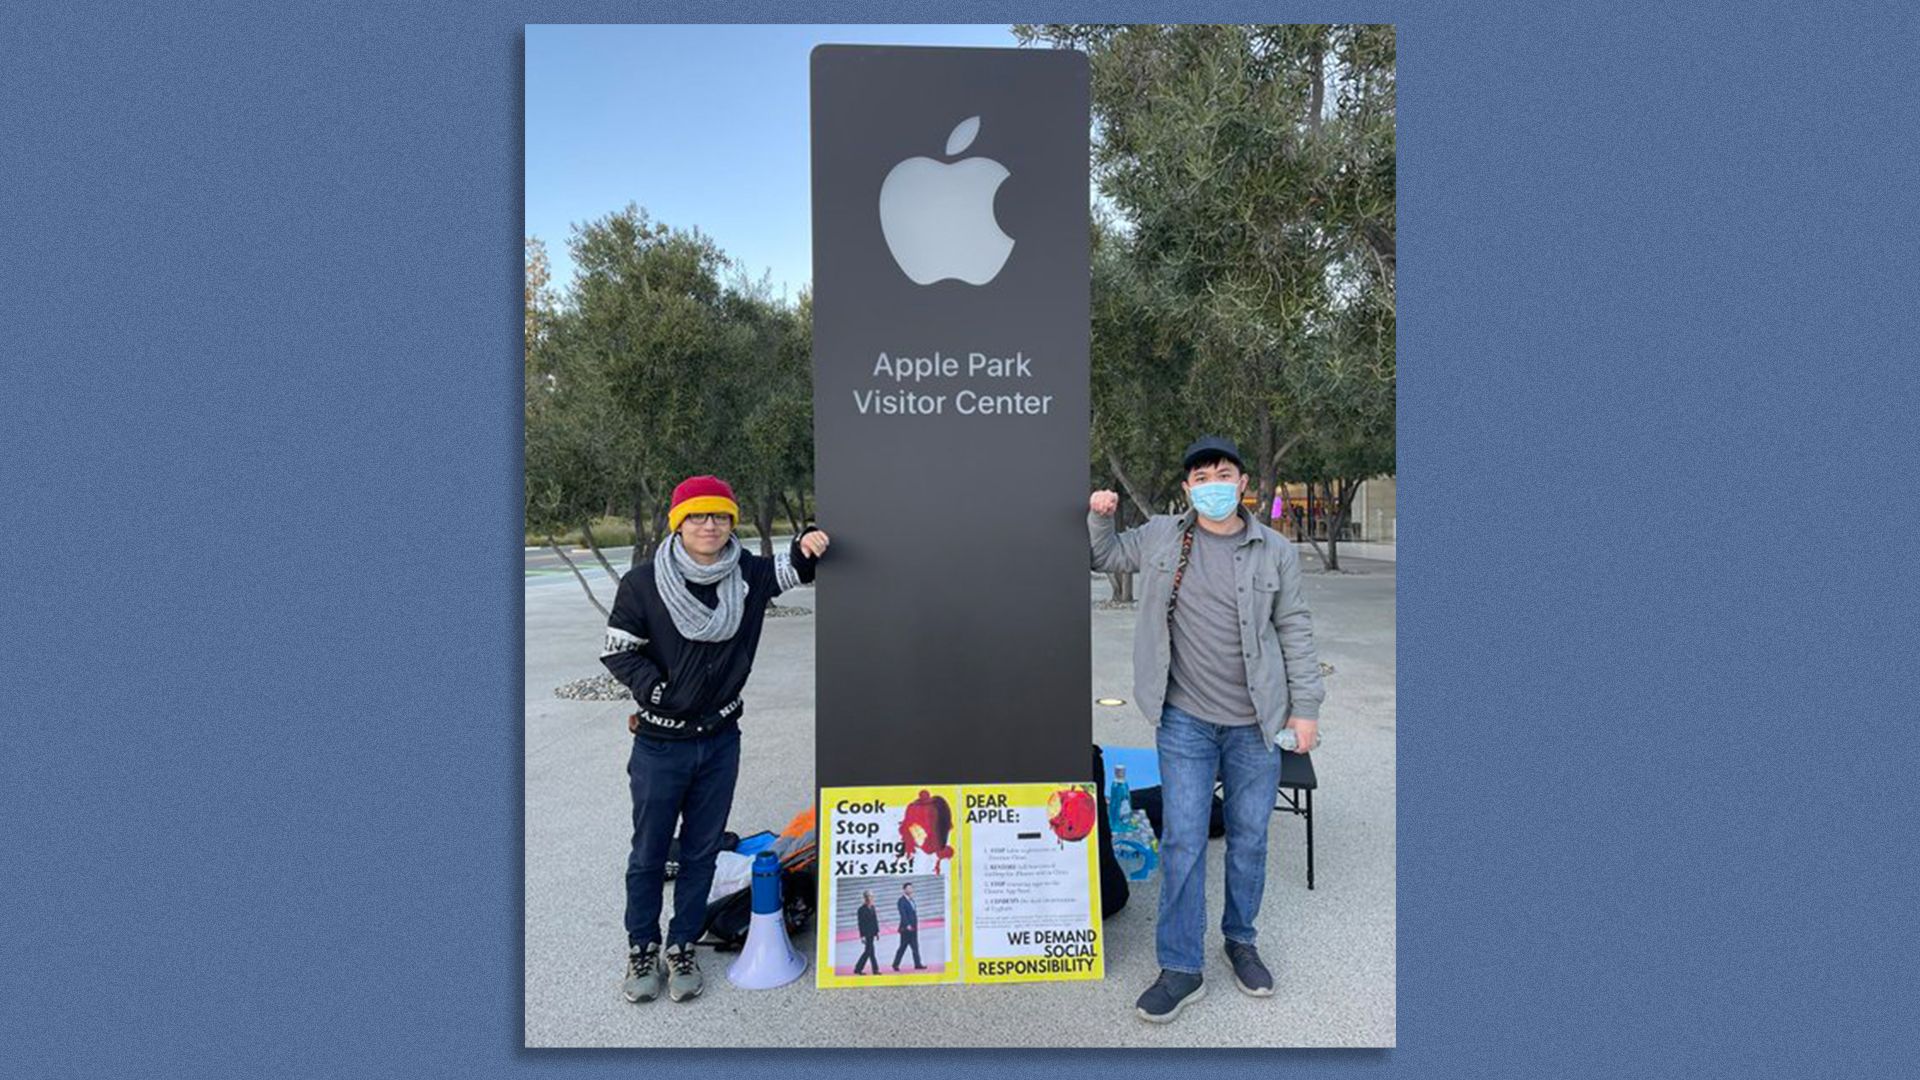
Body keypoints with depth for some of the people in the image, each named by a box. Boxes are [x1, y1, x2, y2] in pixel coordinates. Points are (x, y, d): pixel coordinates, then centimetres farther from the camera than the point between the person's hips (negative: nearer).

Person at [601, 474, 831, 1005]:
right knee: (649, 854, 14)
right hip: (660, 745, -2)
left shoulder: (747, 575, -6)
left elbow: (793, 569, 1)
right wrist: (658, 689, -16)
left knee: (702, 851, 15)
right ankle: (642, 950, 36)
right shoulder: (643, 583, -13)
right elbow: (615, 650, -5)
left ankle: (682, 949, 35)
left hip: (720, 741, 3)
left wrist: (808, 545, -21)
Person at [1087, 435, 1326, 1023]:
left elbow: (1295, 631, 2)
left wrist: (1305, 706, 0)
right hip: (1185, 720, 0)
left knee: (1249, 838, 14)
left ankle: (1240, 940, 37)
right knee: (1183, 841, 2)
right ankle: (1181, 968, 16)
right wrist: (1100, 517, -5)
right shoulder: (1160, 536, 0)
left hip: (1254, 724, 1)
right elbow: (1105, 557, 14)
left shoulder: (1276, 551, -2)